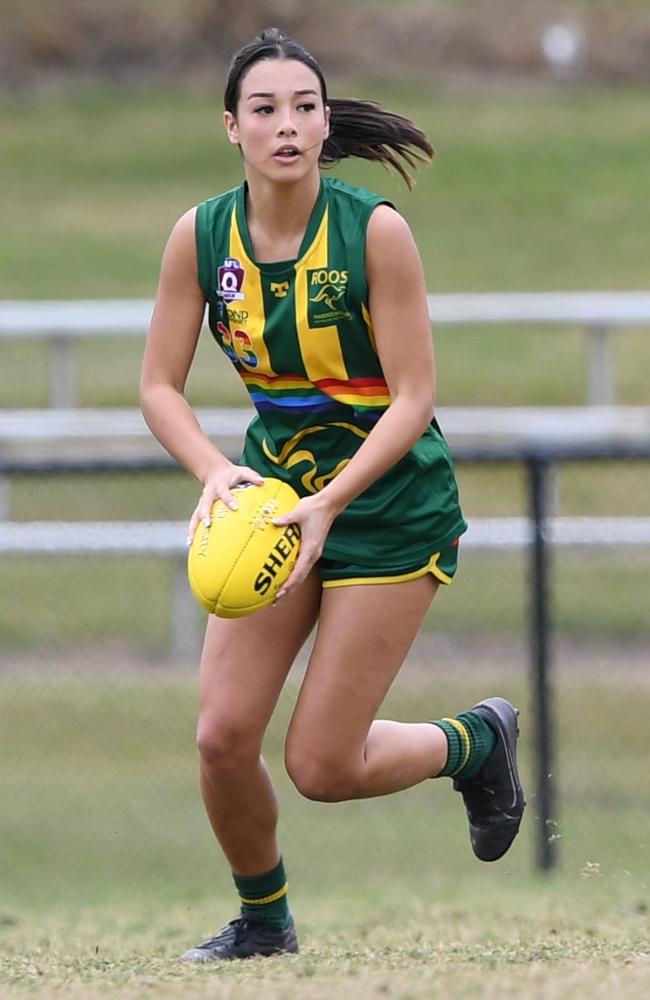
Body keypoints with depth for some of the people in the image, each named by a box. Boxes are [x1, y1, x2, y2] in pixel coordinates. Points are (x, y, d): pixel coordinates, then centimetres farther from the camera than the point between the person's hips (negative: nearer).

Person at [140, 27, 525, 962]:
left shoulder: (375, 230, -19)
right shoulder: (200, 236, -7)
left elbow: (413, 397, -17)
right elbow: (160, 386, -3)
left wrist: (330, 502, -28)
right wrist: (216, 470, -22)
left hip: (390, 506, -4)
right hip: (274, 491, 4)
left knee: (322, 766, -6)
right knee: (223, 737, -5)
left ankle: (478, 741, 24)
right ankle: (262, 919, 22)